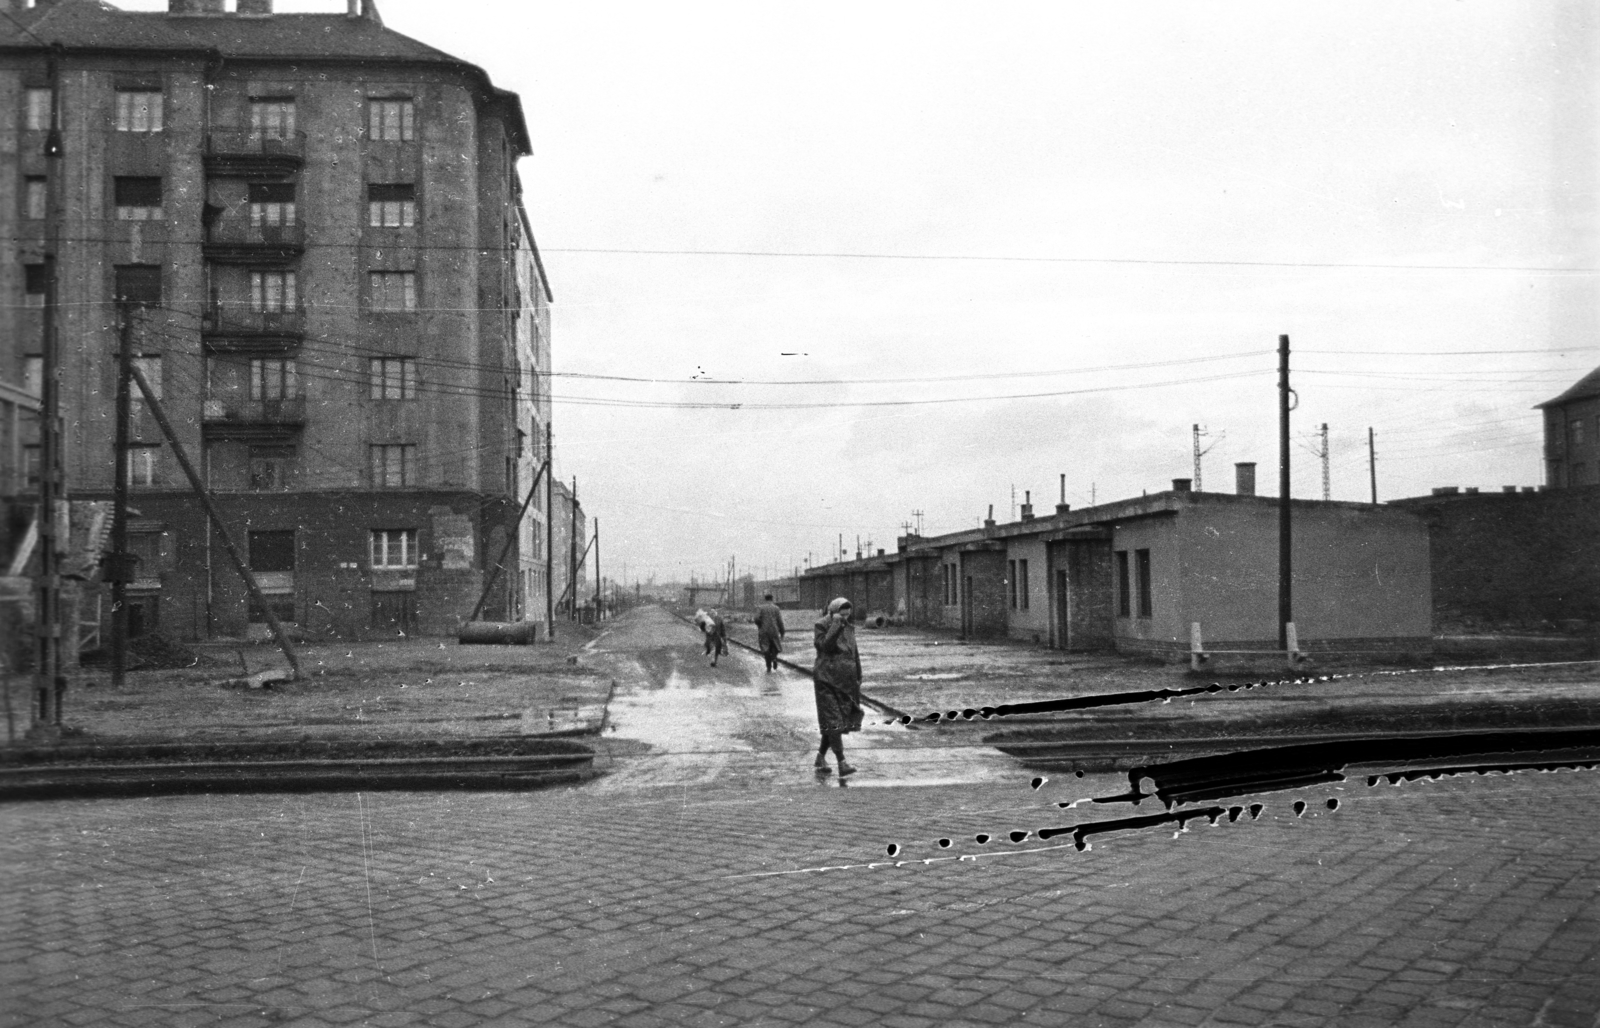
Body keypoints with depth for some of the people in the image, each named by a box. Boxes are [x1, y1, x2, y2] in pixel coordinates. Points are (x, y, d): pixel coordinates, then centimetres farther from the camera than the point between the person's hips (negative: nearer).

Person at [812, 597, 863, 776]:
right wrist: (835, 625, -21)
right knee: (833, 721, -9)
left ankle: (820, 758, 23)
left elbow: (855, 654, 17)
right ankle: (842, 764, -12)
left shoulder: (849, 628, 12)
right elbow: (826, 645, -22)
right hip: (827, 680, -6)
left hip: (845, 680, 6)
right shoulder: (822, 627, -5)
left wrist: (858, 679, 15)